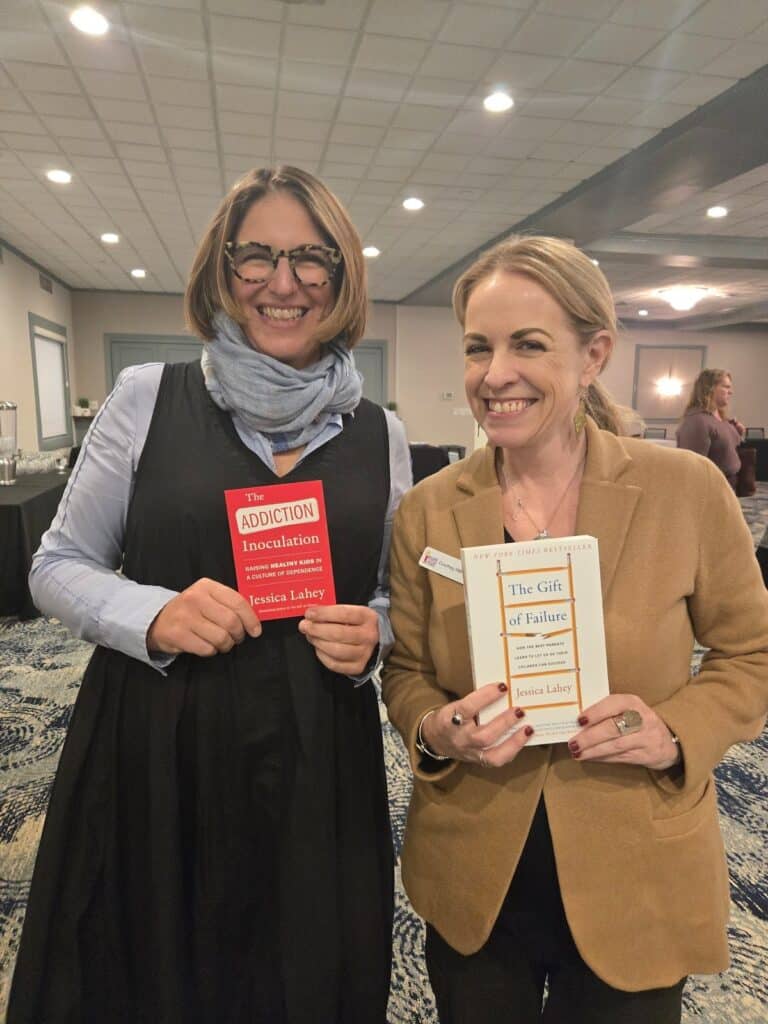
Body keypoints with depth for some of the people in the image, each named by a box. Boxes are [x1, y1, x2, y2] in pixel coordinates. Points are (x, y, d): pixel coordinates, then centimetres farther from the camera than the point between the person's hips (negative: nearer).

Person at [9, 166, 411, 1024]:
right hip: (150, 756, -1)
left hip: (316, 768, 2)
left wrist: (372, 634, -12)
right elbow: (59, 567, 1)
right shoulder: (146, 397, -4)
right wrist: (153, 616, -18)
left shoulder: (380, 434, 1)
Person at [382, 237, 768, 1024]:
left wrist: (676, 733, -18)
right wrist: (437, 732, -20)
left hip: (635, 884, 0)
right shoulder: (426, 509, -8)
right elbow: (404, 671, 1)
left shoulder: (687, 489, -12)